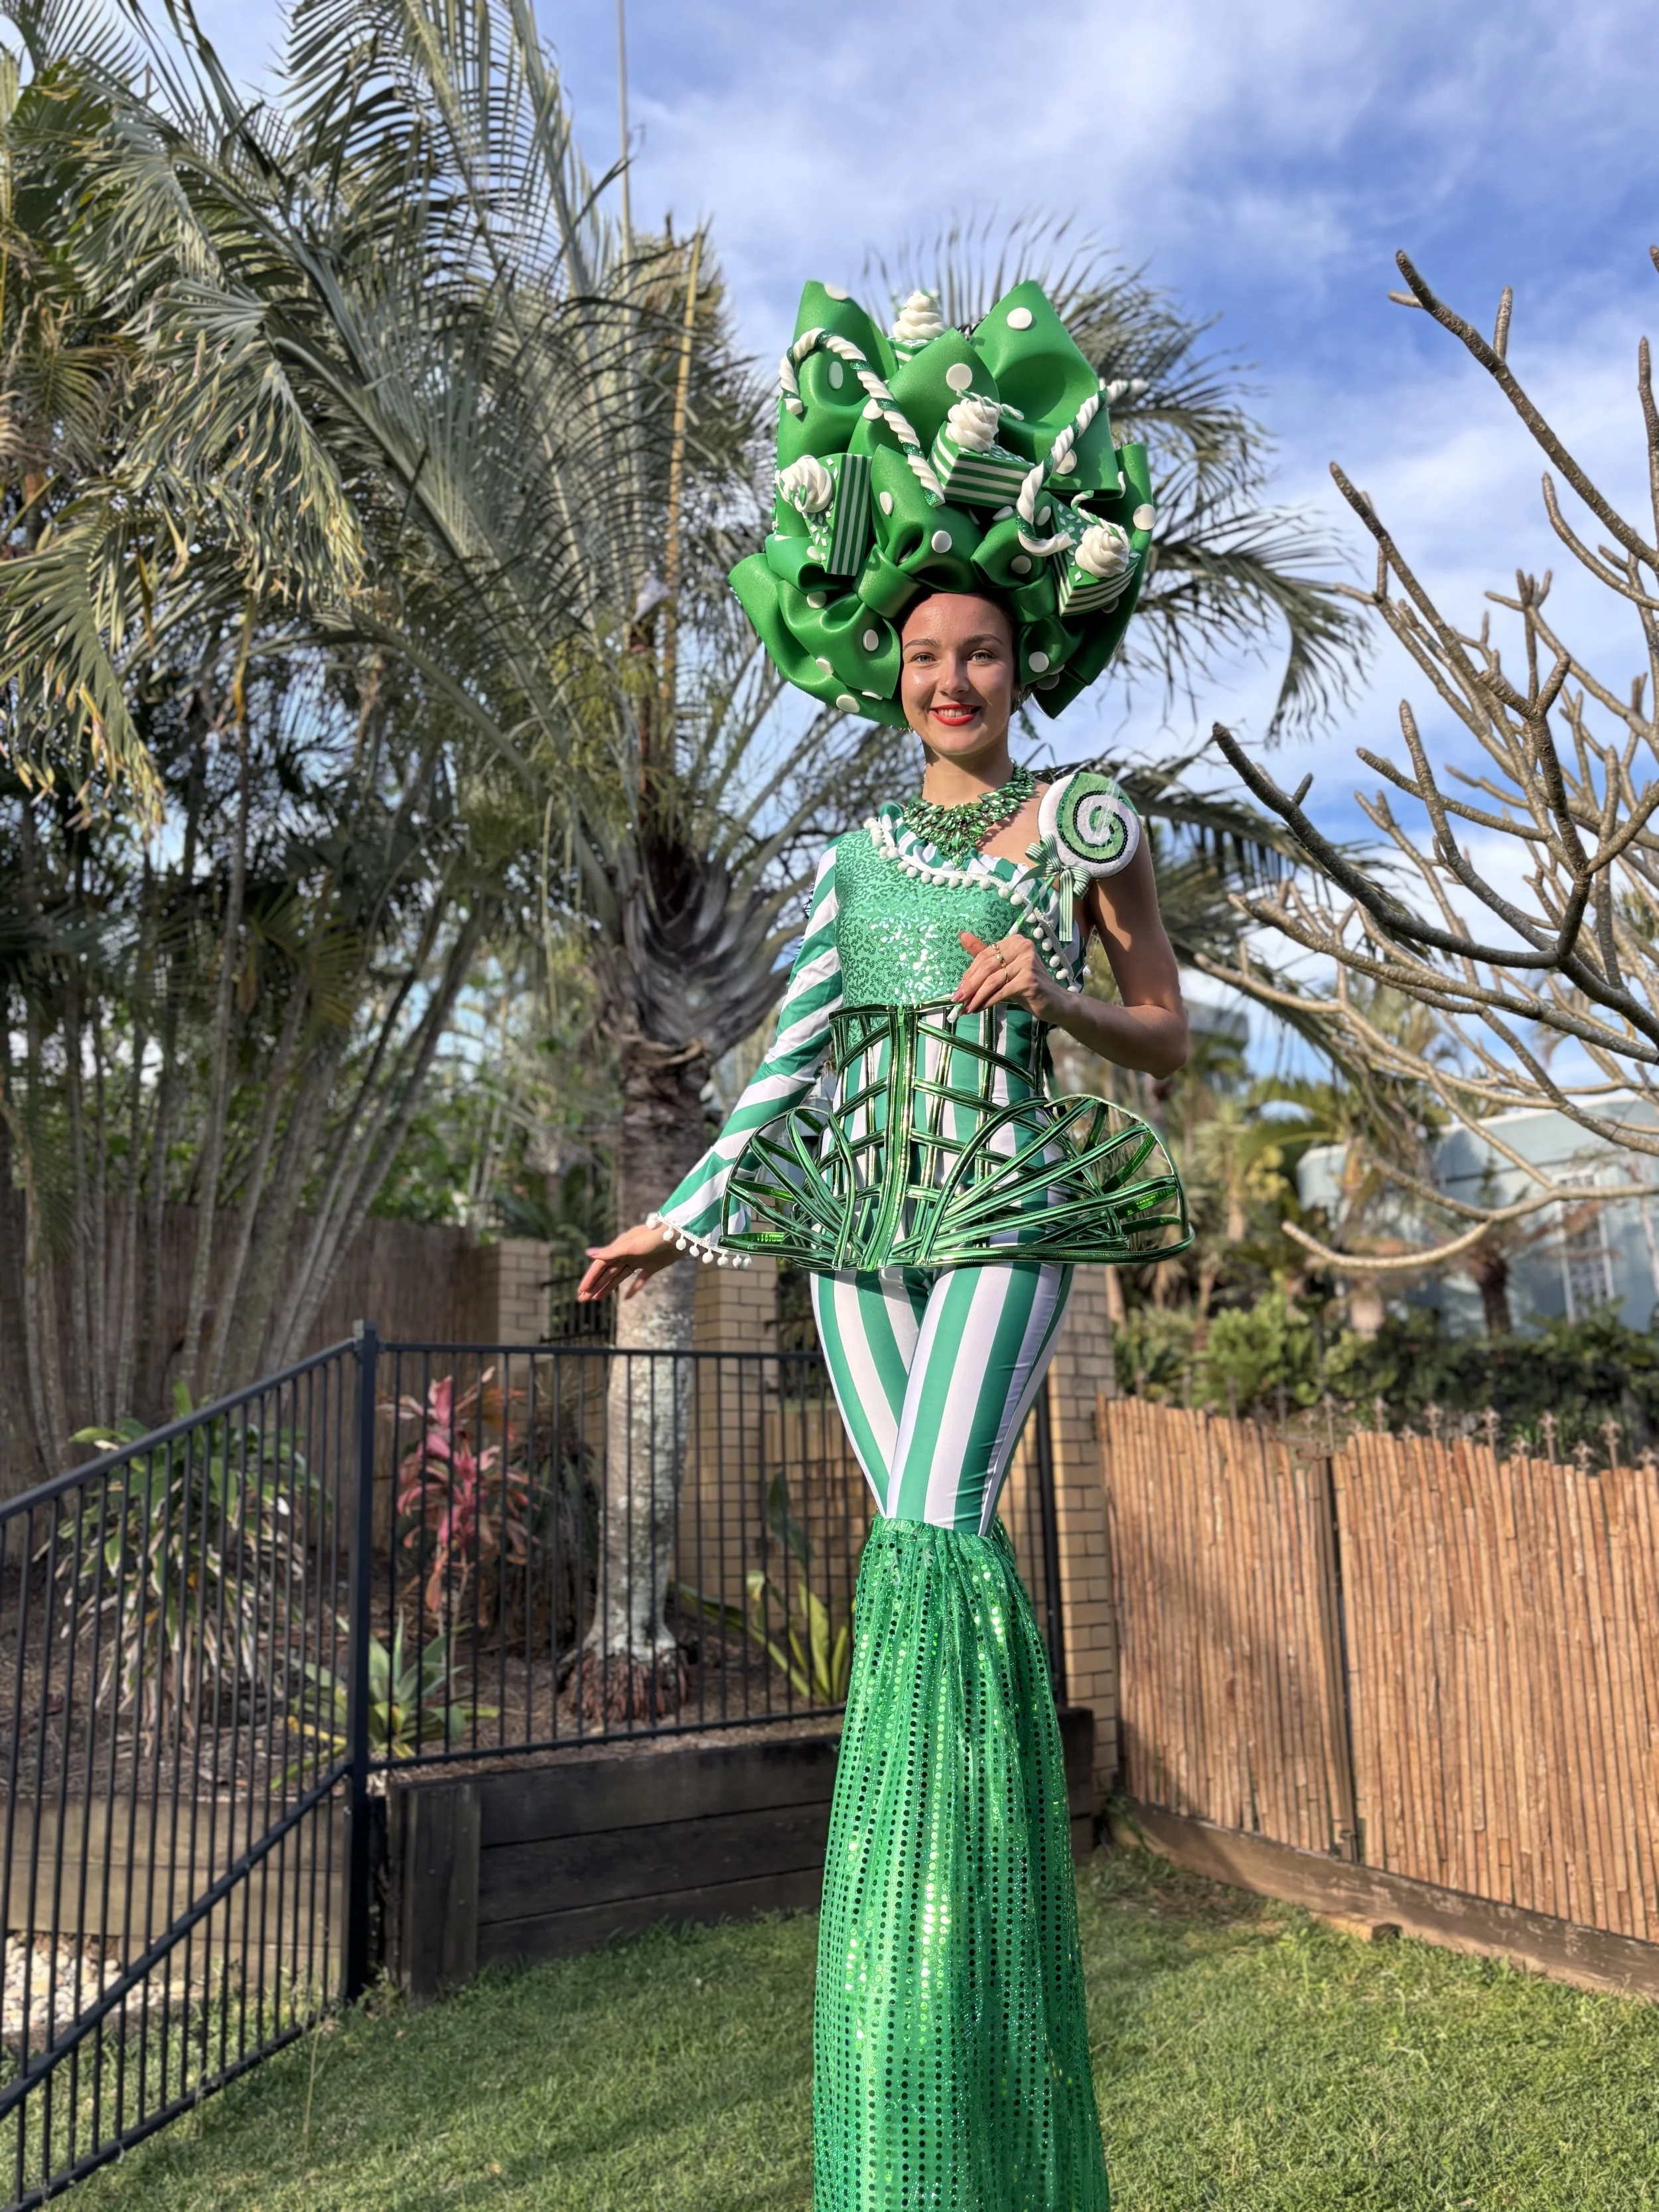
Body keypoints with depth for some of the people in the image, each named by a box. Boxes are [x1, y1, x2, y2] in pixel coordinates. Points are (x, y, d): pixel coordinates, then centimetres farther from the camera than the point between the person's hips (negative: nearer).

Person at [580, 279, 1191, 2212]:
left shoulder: (1087, 826, 6)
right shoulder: (857, 851, 15)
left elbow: (1167, 1037, 8)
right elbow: (798, 1044, 12)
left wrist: (1054, 993, -12)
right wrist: (692, 1211, 7)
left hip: (1009, 1208, -3)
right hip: (860, 1215, 4)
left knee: (936, 1528, -18)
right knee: (925, 1547, 3)